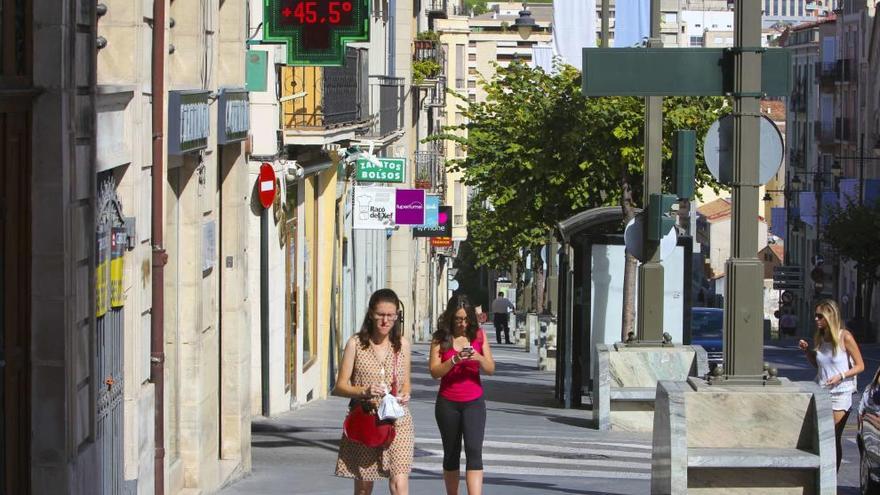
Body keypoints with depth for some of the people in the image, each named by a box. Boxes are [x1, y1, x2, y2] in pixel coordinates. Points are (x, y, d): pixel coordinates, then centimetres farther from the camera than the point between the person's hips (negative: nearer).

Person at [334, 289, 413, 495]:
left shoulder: (402, 344, 6)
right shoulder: (356, 344, -2)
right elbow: (340, 386, -2)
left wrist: (404, 395, -8)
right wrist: (364, 391, -21)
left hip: (397, 421, 0)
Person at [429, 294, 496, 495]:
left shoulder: (478, 335, 2)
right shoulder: (440, 338, -2)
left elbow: (491, 368, 3)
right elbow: (434, 371, -8)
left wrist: (479, 358, -17)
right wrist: (455, 360, -23)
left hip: (474, 403, 0)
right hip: (447, 403, 0)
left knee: (474, 452, -15)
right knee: (451, 454, 10)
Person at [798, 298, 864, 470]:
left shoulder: (845, 337, -9)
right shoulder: (819, 337, 7)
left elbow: (860, 366, -6)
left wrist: (841, 376, -20)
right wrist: (806, 350, 3)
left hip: (841, 393, -5)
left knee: (834, 438, -3)